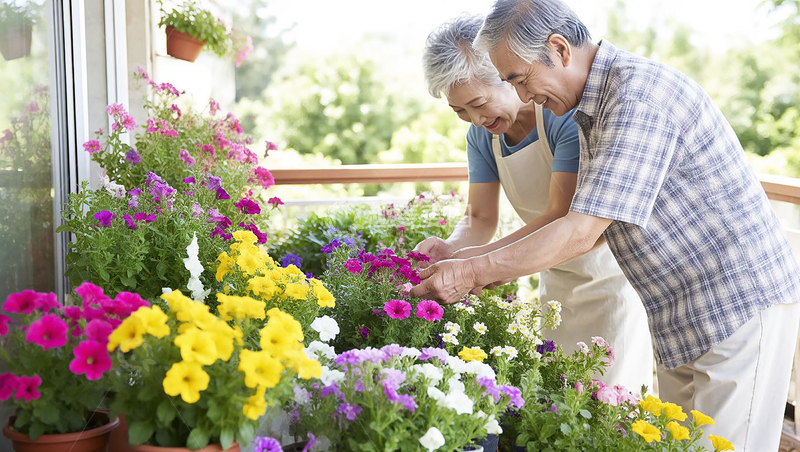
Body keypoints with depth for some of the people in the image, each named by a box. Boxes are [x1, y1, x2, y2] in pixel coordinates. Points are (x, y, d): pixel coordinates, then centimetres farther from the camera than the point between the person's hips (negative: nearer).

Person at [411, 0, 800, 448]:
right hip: (685, 319, 10)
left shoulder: (639, 91, -22)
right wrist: (494, 271, 6)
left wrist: (473, 273, -19)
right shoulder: (594, 108, 10)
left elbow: (582, 233, -26)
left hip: (742, 306, -10)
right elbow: (592, 225, 13)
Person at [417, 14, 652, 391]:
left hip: (611, 274, -6)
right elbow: (480, 218, 1)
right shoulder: (481, 134, -3)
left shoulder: (567, 114, -25)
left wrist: (476, 260, -38)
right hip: (557, 282, 6)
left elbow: (562, 218, -30)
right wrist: (450, 250, -22)